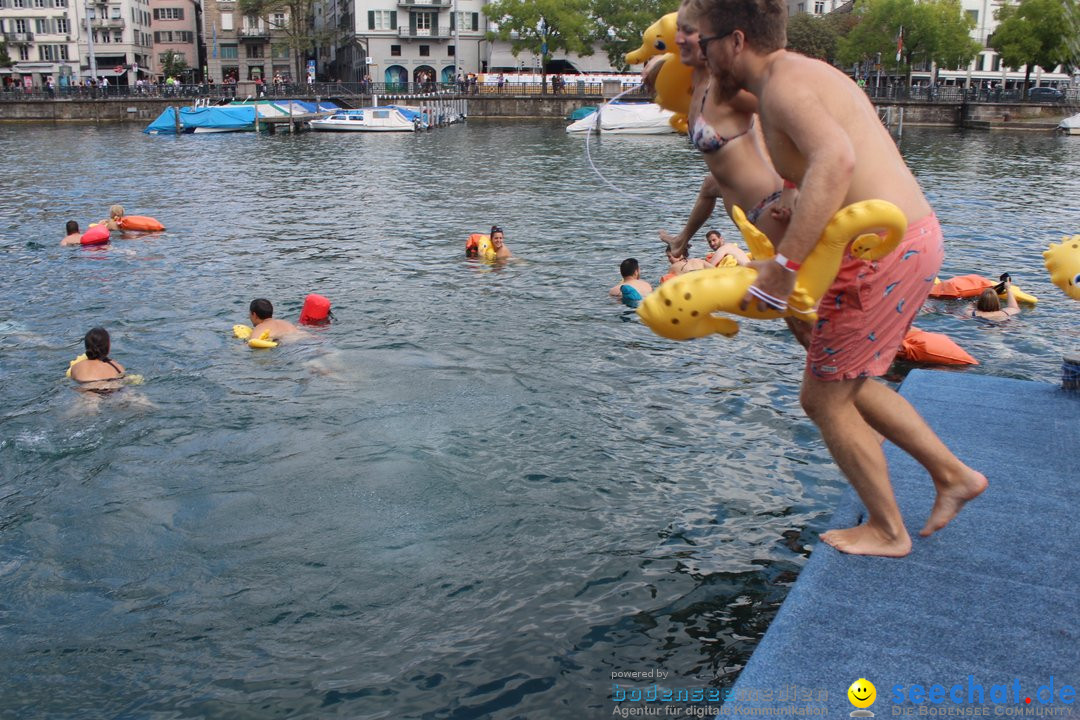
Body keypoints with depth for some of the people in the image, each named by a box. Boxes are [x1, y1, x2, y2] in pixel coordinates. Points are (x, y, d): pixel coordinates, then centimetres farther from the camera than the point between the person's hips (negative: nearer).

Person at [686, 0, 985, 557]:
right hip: (915, 237, 10)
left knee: (825, 400, 5)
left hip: (881, 254, -10)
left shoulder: (784, 82, -15)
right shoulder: (805, 73, 16)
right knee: (844, 387, 22)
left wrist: (783, 265, -35)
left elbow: (834, 159, -34)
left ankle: (887, 531, 21)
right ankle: (952, 474, 29)